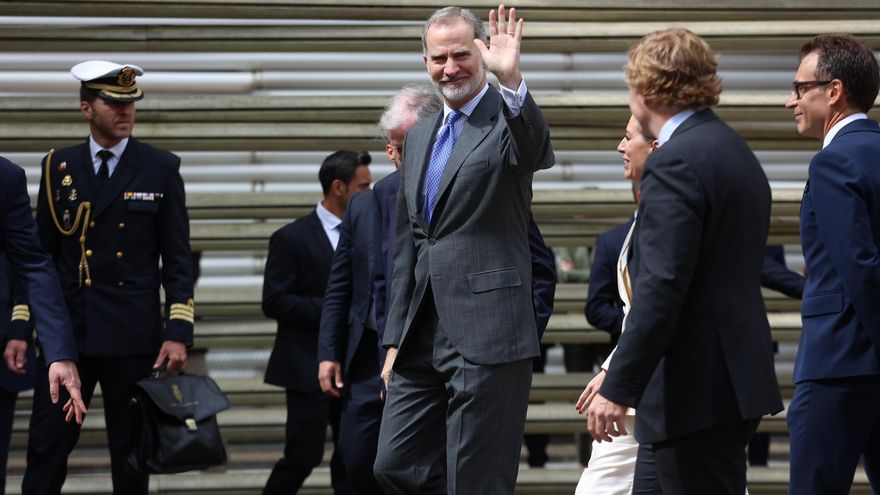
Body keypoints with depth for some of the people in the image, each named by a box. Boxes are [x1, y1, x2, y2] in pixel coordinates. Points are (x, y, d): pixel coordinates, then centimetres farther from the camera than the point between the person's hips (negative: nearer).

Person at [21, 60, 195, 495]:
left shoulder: (161, 168, 1)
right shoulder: (59, 166, 6)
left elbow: (177, 259, 0)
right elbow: (41, 253, 9)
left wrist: (179, 333, -8)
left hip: (132, 335, -1)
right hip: (65, 330, 1)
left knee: (131, 451, 5)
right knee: (46, 446, 0)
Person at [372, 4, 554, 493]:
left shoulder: (508, 121, -3)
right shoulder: (420, 137, 17)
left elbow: (538, 151, -29)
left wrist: (512, 80, -45)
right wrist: (396, 338, 18)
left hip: (486, 337, -7)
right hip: (421, 339, 7)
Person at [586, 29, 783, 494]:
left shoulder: (675, 162, -14)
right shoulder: (736, 152, 17)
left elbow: (661, 286, -22)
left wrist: (617, 388, -21)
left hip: (696, 390, -10)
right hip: (738, 378, 10)